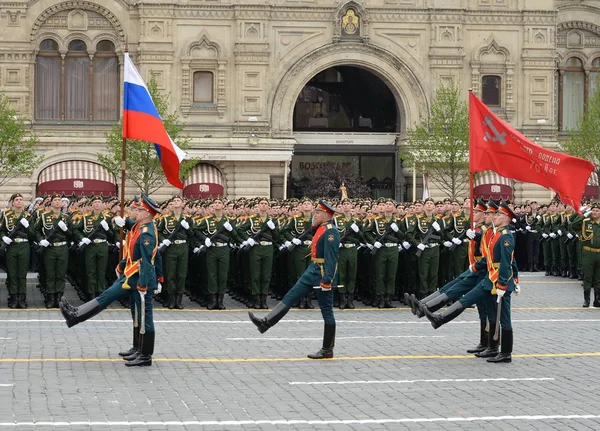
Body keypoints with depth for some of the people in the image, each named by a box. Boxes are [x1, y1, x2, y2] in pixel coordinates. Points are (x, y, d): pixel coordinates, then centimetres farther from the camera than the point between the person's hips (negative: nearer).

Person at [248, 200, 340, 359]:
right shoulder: (321, 229, 13)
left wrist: (327, 280, -27)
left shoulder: (330, 231, -17)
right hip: (312, 271, 10)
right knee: (290, 297, 6)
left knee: (326, 311, -1)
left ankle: (327, 349, 7)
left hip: (323, 274, -10)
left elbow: (331, 257, -23)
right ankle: (265, 323, 5)